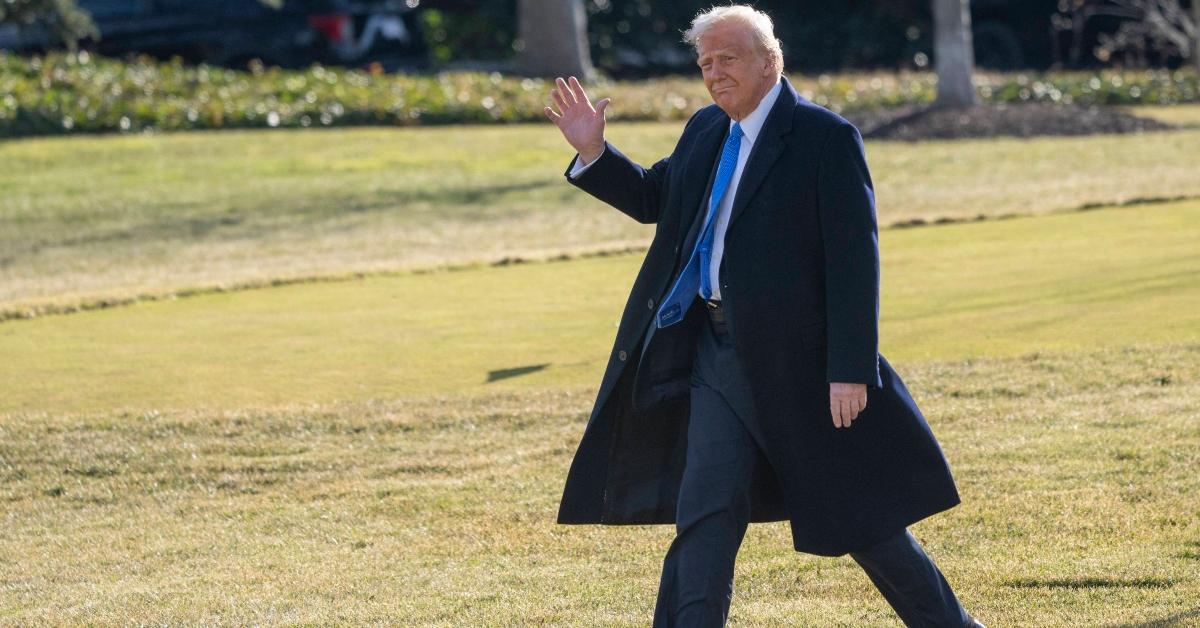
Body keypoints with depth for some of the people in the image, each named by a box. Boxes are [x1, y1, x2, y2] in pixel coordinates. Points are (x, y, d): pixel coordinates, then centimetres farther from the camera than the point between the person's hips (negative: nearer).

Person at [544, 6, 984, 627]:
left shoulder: (825, 137, -12)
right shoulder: (705, 130, 10)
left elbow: (855, 261, -15)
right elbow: (654, 199, 25)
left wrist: (851, 370, -19)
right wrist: (593, 154, 8)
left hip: (797, 358, -6)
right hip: (716, 353, 6)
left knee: (855, 513, 3)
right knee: (705, 513, 0)